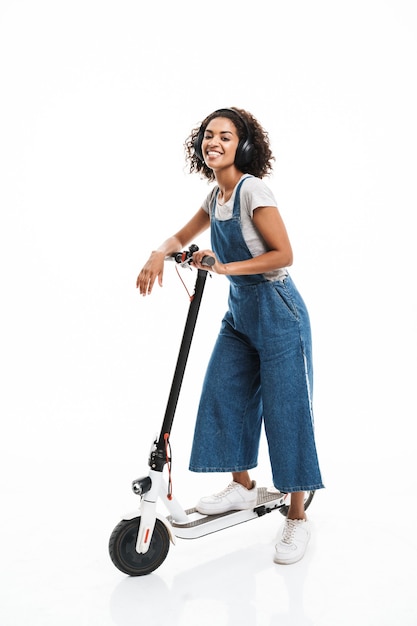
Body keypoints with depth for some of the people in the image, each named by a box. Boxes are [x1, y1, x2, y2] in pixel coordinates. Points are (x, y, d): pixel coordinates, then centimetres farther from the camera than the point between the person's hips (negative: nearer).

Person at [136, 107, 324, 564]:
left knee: (285, 410, -4)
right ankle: (242, 486, 26)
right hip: (239, 312, 8)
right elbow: (182, 237, 20)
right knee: (222, 396, 8)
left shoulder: (252, 190, -16)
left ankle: (297, 517, 7)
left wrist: (226, 267, -20)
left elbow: (284, 254, -18)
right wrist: (159, 254, -1)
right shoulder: (215, 196, 8)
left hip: (277, 313, -8)